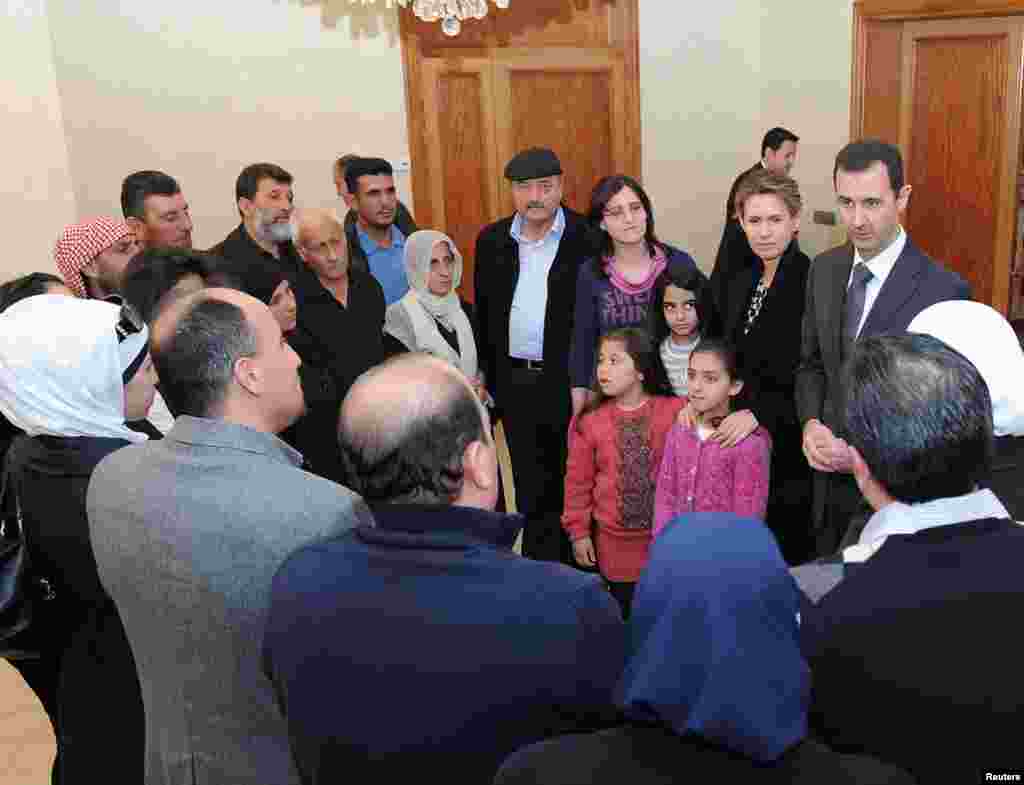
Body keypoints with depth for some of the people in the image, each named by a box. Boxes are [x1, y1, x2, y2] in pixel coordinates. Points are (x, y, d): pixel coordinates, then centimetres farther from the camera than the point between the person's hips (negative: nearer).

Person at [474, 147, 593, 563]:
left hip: (571, 382, -4)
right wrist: (488, 377, 9)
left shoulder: (588, 237, -7)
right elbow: (484, 314, 11)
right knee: (531, 488, 14)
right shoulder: (492, 241, 6)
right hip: (515, 383, 4)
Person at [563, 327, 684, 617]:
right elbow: (578, 480, 0)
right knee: (625, 612, 14)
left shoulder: (675, 411, -9)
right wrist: (579, 531, 0)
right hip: (615, 539, 1)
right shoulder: (589, 421, -6)